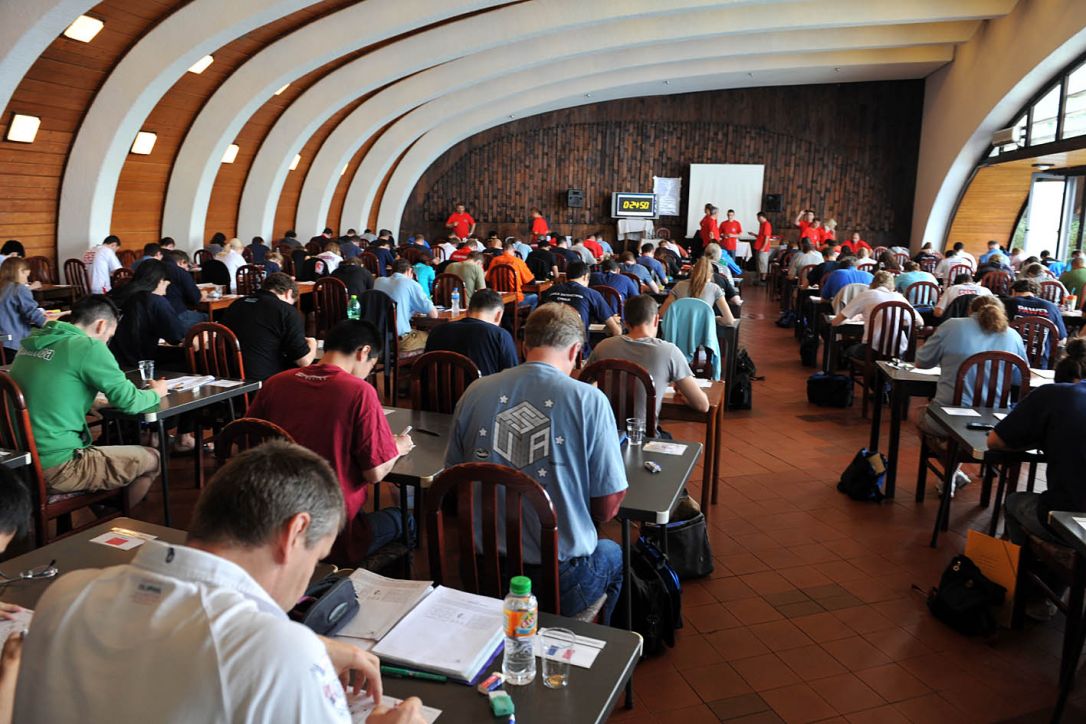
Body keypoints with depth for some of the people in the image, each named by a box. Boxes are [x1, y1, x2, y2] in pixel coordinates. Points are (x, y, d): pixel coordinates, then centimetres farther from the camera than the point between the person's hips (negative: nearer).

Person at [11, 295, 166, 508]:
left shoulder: (32, 341, 9)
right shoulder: (88, 347, -14)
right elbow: (129, 401, -9)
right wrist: (156, 392, 9)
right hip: (54, 468, -9)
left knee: (108, 451, 30)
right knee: (151, 459, 6)